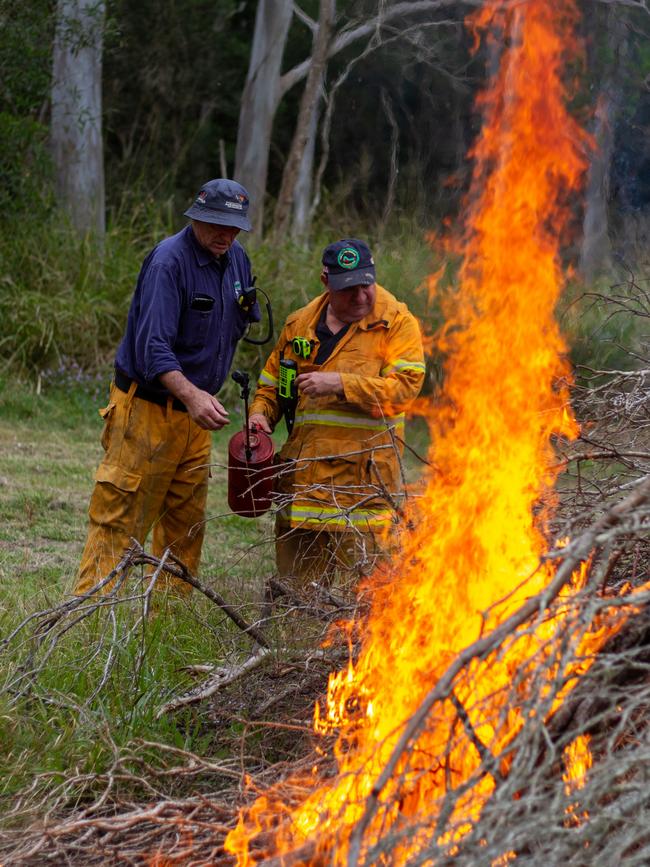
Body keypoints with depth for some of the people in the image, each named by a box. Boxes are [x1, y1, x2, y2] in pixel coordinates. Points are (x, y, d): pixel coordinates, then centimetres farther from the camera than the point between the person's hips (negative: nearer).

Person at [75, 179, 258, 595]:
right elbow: (152, 346, -28)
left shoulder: (237, 258, 6)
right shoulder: (169, 260, -19)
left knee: (187, 524, 14)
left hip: (193, 414, 8)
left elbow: (241, 323, 22)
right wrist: (191, 395, -43)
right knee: (120, 521, -7)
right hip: (148, 409, -8)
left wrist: (206, 396, 14)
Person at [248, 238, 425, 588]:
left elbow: (404, 387, -12)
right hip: (303, 471, 5)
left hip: (363, 471, -5)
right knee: (295, 579, 7)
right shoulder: (299, 324, 16)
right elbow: (271, 384, 27)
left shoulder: (397, 322, 0)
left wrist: (340, 383, -16)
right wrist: (260, 414, 6)